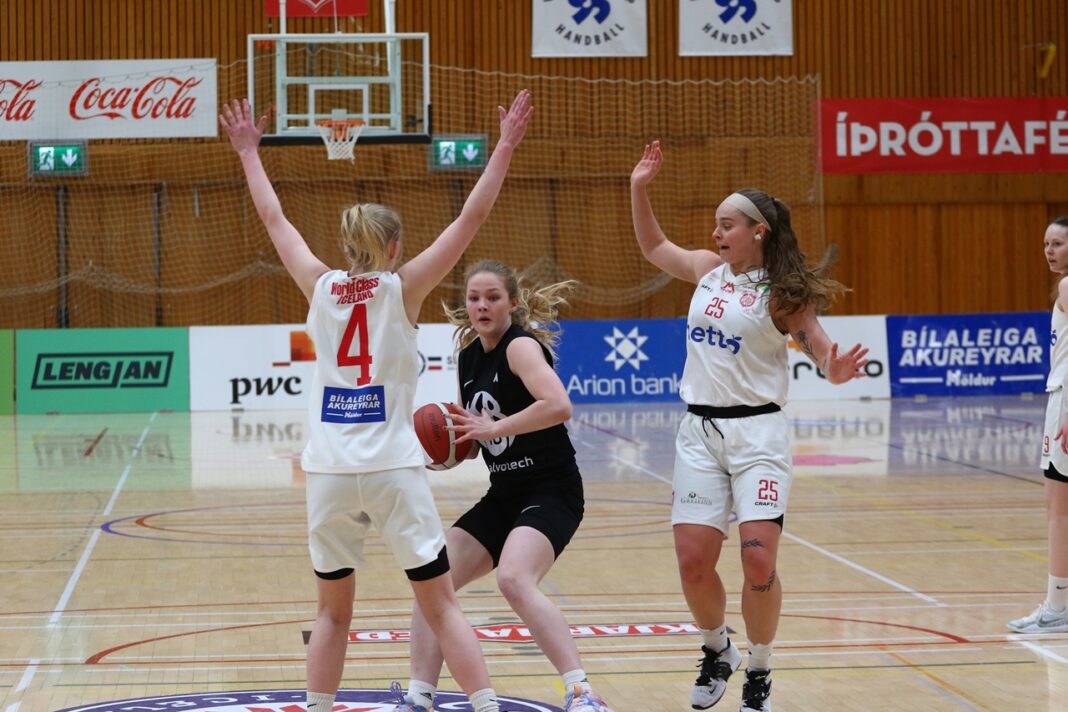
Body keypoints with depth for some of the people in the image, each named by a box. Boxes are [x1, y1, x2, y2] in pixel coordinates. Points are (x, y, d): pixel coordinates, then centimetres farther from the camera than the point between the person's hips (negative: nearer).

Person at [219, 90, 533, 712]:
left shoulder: (321, 286, 6)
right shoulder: (402, 287, -1)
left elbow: (275, 219, 18)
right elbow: (472, 218, -2)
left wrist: (250, 153, 30)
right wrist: (506, 146, 1)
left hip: (330, 471, 3)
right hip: (393, 468, -3)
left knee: (333, 610, 14)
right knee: (442, 604, 1)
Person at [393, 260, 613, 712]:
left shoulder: (521, 345, -13)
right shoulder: (469, 357, 11)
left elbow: (559, 405, -31)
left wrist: (494, 428, -25)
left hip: (551, 492, -9)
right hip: (502, 496, 9)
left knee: (514, 579, -31)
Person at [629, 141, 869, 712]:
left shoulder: (781, 293, -6)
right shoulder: (709, 269, 9)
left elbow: (819, 345, -14)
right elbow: (653, 247, 26)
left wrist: (835, 370, -36)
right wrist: (639, 189, 15)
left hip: (756, 431, -5)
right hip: (699, 430, 5)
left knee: (759, 562, -13)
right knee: (693, 561, -2)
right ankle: (716, 652, 26)